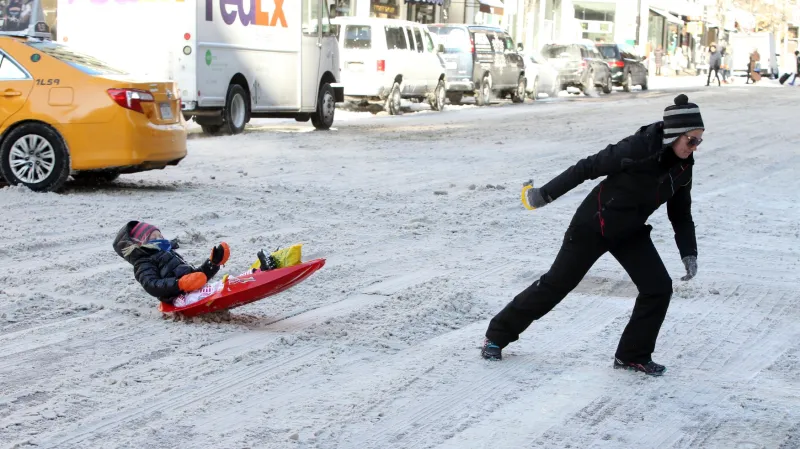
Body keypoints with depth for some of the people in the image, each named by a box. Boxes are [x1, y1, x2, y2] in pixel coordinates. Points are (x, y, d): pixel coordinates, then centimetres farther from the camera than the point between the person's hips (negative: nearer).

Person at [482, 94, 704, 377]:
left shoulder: (682, 167, -6)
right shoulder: (637, 149, -27)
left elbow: (681, 214, 6)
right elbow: (588, 167, -21)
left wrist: (689, 253, -3)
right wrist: (544, 194, -17)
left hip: (631, 233, 6)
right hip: (593, 226, -6)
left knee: (659, 288, -7)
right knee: (556, 284, 2)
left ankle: (633, 355, 10)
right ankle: (497, 334, 18)